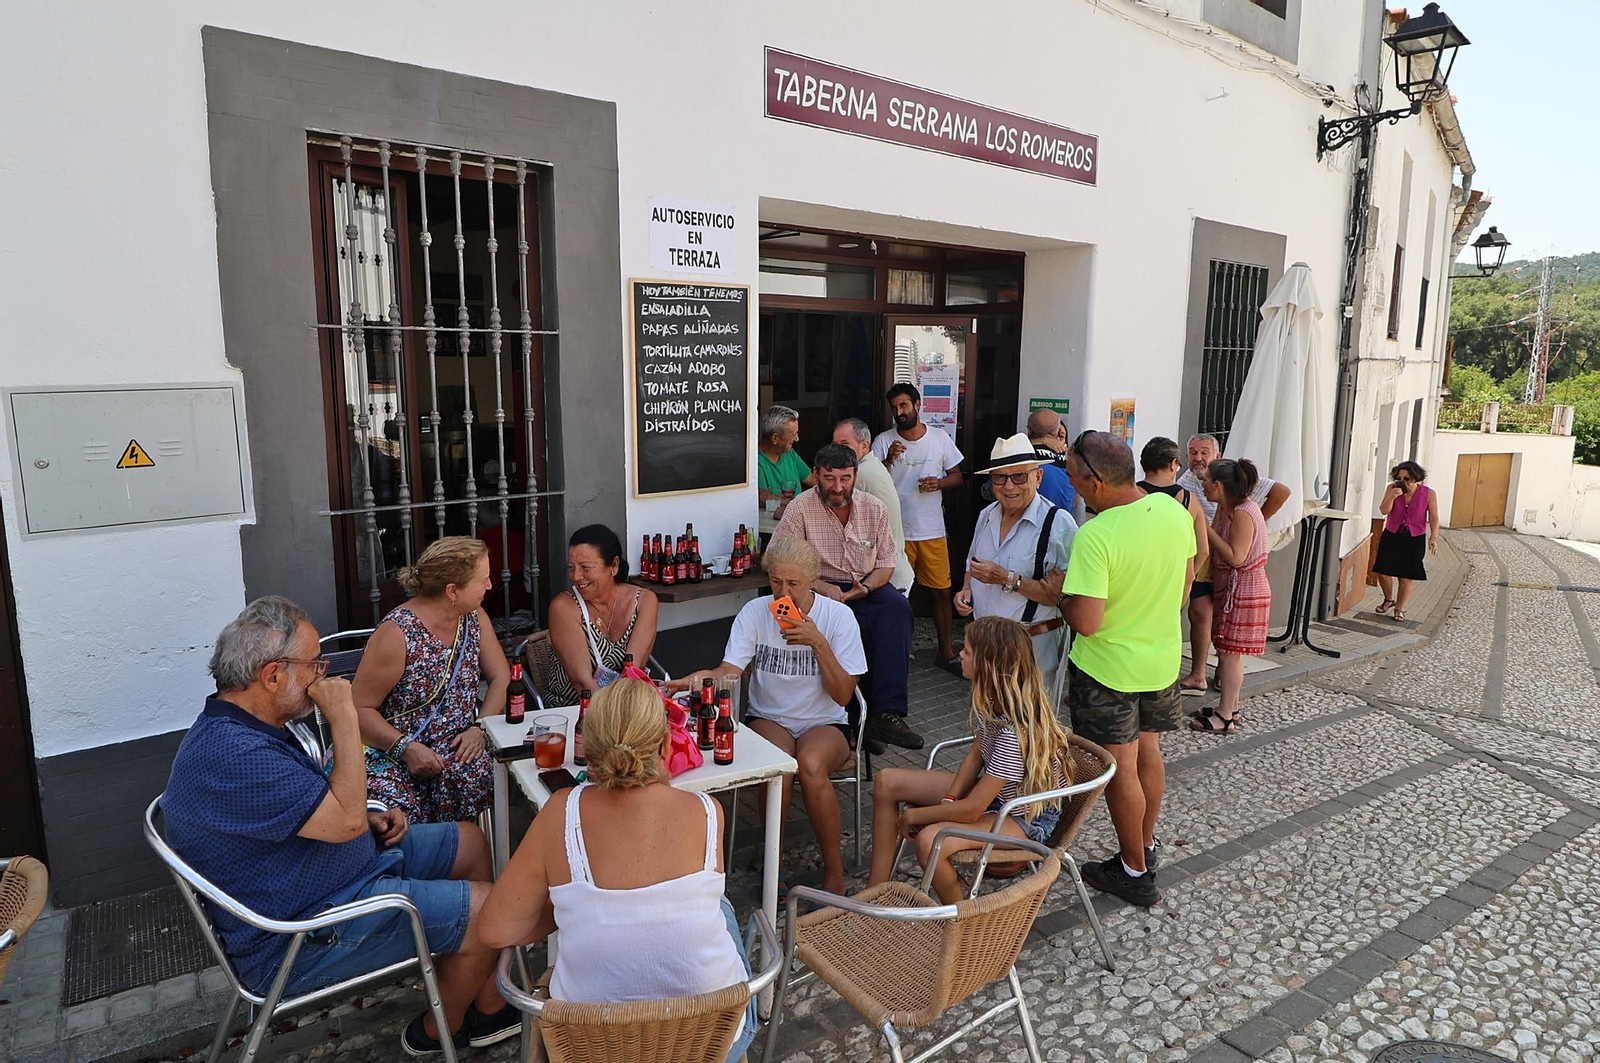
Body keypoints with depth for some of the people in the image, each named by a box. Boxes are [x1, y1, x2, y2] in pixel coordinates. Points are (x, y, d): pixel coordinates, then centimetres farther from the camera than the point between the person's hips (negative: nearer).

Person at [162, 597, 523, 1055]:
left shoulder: (238, 726, 5)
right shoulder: (232, 756, -31)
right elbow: (346, 819, -30)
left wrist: (371, 820, 0)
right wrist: (344, 718, -24)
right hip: (299, 940, -11)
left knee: (469, 841, 13)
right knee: (485, 909, -13)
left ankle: (489, 1001, 21)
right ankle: (440, 1031, 16)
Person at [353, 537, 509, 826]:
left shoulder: (473, 617, 2)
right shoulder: (398, 633, -18)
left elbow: (501, 677, 7)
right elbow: (360, 708, -13)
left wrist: (480, 728, -9)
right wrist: (407, 749, -23)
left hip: (454, 745, 4)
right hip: (392, 749, -4)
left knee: (474, 774, -29)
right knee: (399, 809, -32)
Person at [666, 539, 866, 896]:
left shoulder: (838, 616, -8)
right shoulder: (755, 612, -6)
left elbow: (842, 695, -11)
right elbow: (730, 671, -18)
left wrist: (819, 643, -23)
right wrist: (703, 677, -41)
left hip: (824, 723, 0)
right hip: (768, 719, 1)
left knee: (811, 764, -34)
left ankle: (834, 870, -11)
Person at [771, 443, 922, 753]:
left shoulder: (875, 508, 7)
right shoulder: (800, 509, -5)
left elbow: (886, 563, 9)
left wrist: (865, 587, -13)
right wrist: (820, 586, -20)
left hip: (867, 589, 3)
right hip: (821, 591, -3)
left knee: (897, 606, -31)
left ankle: (886, 713, -32)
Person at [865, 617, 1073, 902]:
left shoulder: (1016, 730, -35)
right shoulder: (994, 699, -11)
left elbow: (971, 810, -30)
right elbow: (976, 753, 4)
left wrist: (914, 815, -15)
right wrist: (948, 801, -9)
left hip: (1027, 818, -9)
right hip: (990, 789, 9)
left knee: (930, 840, -34)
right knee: (886, 781, 0)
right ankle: (876, 890, 4)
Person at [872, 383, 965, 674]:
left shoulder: (940, 438, 2)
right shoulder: (883, 441, -2)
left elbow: (957, 476, 9)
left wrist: (940, 482, -12)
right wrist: (889, 460, -21)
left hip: (932, 531, 1)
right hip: (896, 531, -1)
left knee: (942, 592, 7)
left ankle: (947, 652, 22)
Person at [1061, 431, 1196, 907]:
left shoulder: (1095, 537, -29)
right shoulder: (1174, 510, -7)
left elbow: (1086, 621, -30)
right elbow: (1187, 578, 8)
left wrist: (1062, 595, -10)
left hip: (1108, 669, -7)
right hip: (1164, 658, 7)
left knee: (1121, 768, 8)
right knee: (1148, 752, 22)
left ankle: (1134, 873, 24)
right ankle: (1146, 847, 40)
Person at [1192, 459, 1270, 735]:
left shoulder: (1243, 513, -21)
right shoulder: (1226, 508, 7)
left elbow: (1235, 557, -23)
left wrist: (1208, 531, -20)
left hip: (1243, 591, -9)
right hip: (1229, 588, 9)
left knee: (1230, 652, -3)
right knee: (1227, 651, 14)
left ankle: (1225, 717, 4)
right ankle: (1230, 707, 25)